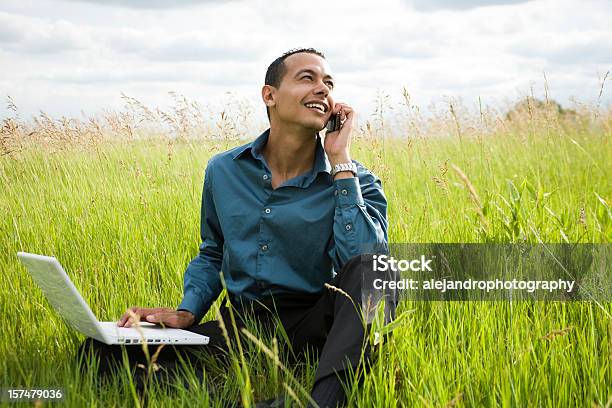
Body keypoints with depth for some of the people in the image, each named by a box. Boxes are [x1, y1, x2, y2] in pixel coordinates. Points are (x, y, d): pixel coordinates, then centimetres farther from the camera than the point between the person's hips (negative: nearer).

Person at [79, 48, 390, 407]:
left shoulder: (354, 180, -2)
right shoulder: (223, 171, 8)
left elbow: (367, 264, -21)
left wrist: (341, 163, -17)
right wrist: (187, 313, 3)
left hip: (312, 326, -3)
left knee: (365, 270, -33)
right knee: (102, 351, -16)